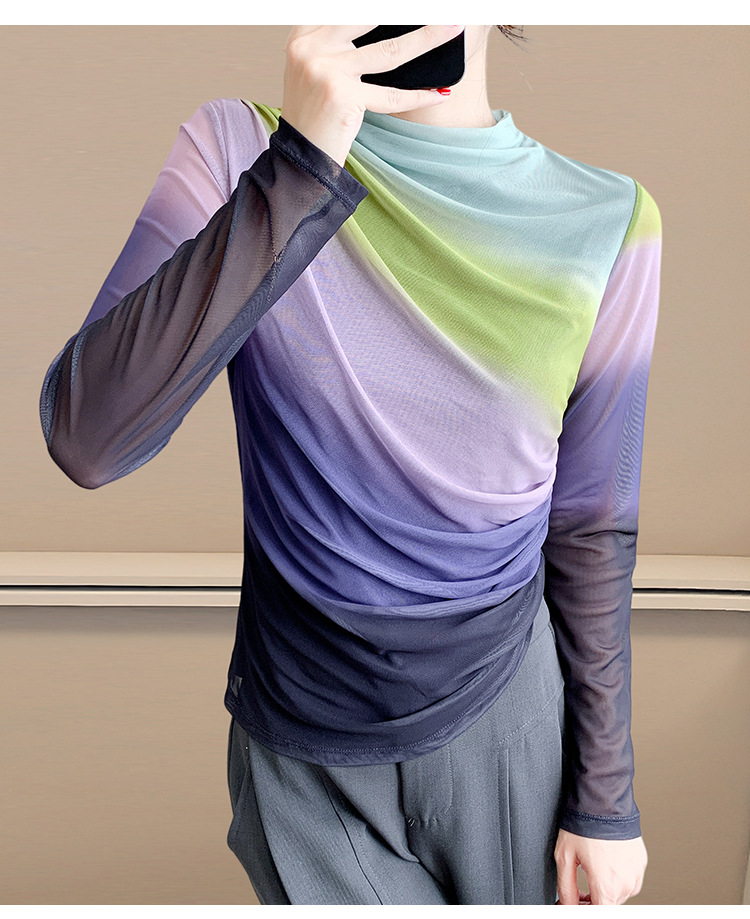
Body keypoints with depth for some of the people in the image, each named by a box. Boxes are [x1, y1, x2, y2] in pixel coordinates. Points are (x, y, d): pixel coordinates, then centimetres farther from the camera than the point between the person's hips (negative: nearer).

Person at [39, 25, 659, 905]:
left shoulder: (607, 222, -9)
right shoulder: (236, 149, -13)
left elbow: (591, 530, -2)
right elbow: (84, 441, -25)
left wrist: (605, 797, 4)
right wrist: (301, 170, -33)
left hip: (503, 722, 2)